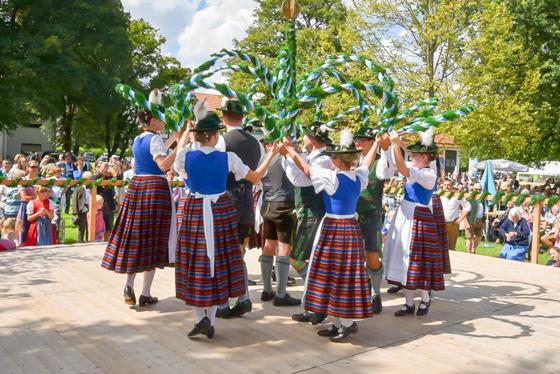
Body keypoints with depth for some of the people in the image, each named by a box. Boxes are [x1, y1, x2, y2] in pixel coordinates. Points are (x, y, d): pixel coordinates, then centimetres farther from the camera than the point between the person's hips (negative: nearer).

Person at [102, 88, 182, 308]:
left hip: (136, 187, 8)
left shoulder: (138, 140, 14)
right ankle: (145, 294, 3)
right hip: (155, 189, -7)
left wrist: (173, 138, 32)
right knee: (152, 239, -1)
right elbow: (163, 165, -21)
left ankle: (129, 286, 9)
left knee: (135, 235, 12)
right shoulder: (154, 139, -10)